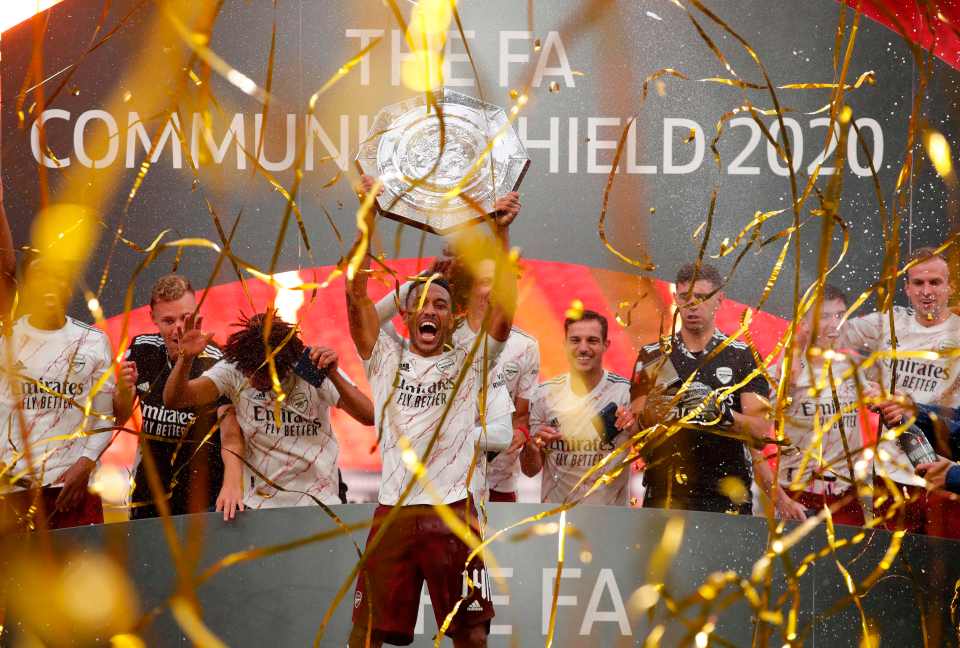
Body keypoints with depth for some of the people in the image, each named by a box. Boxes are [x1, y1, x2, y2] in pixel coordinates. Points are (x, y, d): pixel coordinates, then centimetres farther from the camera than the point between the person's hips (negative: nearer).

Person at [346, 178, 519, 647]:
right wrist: (368, 220, -7)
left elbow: (504, 309, -3)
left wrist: (501, 234, -9)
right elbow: (356, 296, 1)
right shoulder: (386, 358, 11)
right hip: (393, 510, 1)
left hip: (454, 511, -1)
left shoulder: (470, 363, 9)